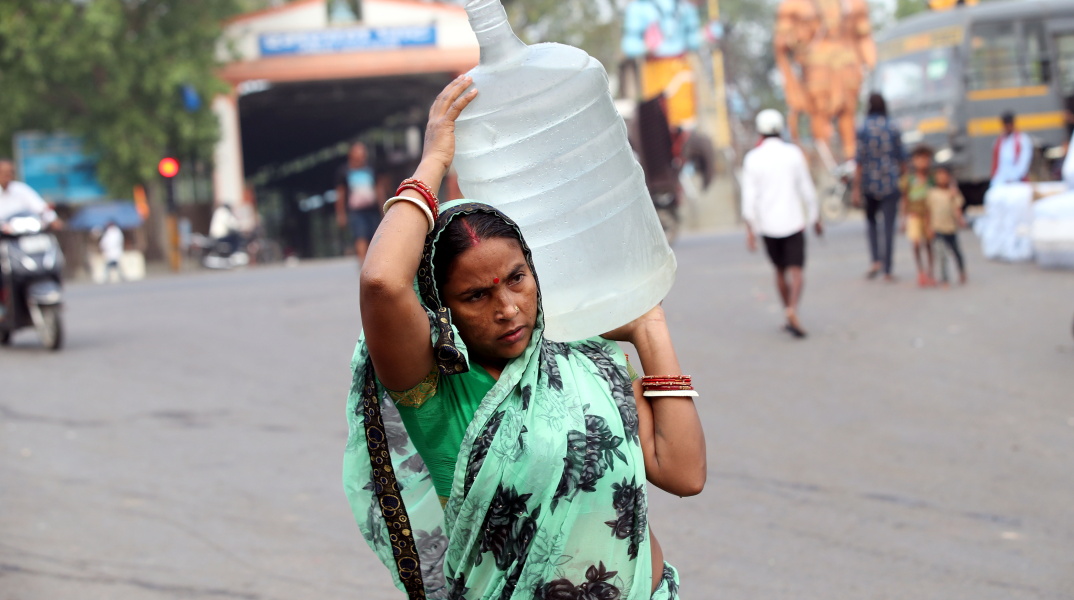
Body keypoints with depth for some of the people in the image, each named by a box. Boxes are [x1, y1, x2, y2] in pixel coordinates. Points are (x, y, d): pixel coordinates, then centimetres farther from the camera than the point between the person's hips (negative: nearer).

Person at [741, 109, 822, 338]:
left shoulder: (752, 158, -4)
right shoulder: (793, 153, -3)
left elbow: (749, 196, -8)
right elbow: (807, 190, 1)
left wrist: (750, 229, -8)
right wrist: (816, 219, 12)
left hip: (767, 225, 2)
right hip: (793, 222, -2)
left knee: (780, 271, 18)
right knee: (796, 272, -6)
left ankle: (788, 315, 25)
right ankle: (793, 311, -29)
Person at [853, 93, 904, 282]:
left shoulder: (862, 130, -7)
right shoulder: (894, 130, -2)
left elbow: (859, 162, -9)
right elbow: (902, 160, 3)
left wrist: (856, 189, -7)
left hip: (869, 183, 0)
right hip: (891, 184, 0)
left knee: (871, 220, 21)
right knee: (889, 227, 4)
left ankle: (876, 260, 4)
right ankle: (887, 270, 3)